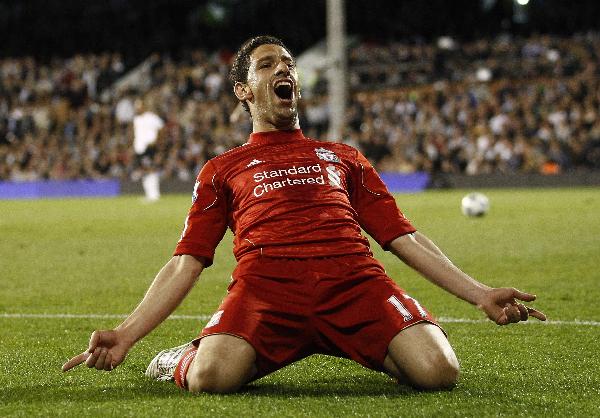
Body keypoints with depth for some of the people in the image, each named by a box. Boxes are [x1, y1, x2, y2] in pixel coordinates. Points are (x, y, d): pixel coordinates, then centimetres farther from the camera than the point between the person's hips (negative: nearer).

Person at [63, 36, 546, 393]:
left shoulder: (343, 157, 32)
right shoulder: (222, 170, 26)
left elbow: (404, 237, 26)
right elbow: (186, 263, 17)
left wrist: (480, 294, 14)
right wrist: (126, 335, 1)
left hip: (353, 278, 2)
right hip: (266, 284, -2)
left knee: (437, 371, -25)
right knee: (212, 376, -34)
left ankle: (375, 349, 10)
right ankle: (186, 358, 4)